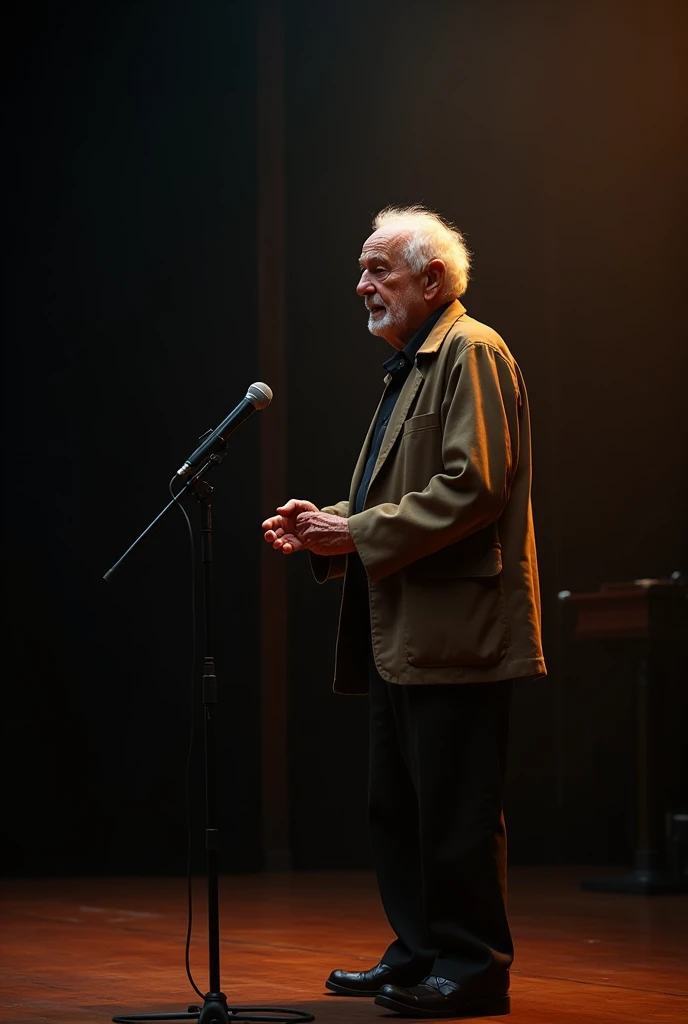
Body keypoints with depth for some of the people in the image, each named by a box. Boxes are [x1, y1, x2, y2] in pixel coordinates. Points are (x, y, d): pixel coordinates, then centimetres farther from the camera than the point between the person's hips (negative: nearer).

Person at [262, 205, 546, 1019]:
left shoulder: (471, 353, -9)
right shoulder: (410, 367, 22)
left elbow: (472, 486, -19)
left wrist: (357, 533, -17)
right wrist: (325, 529, 10)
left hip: (454, 628, -10)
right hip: (401, 631, 10)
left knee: (454, 808, -5)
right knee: (396, 806, 14)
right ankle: (421, 953, 22)